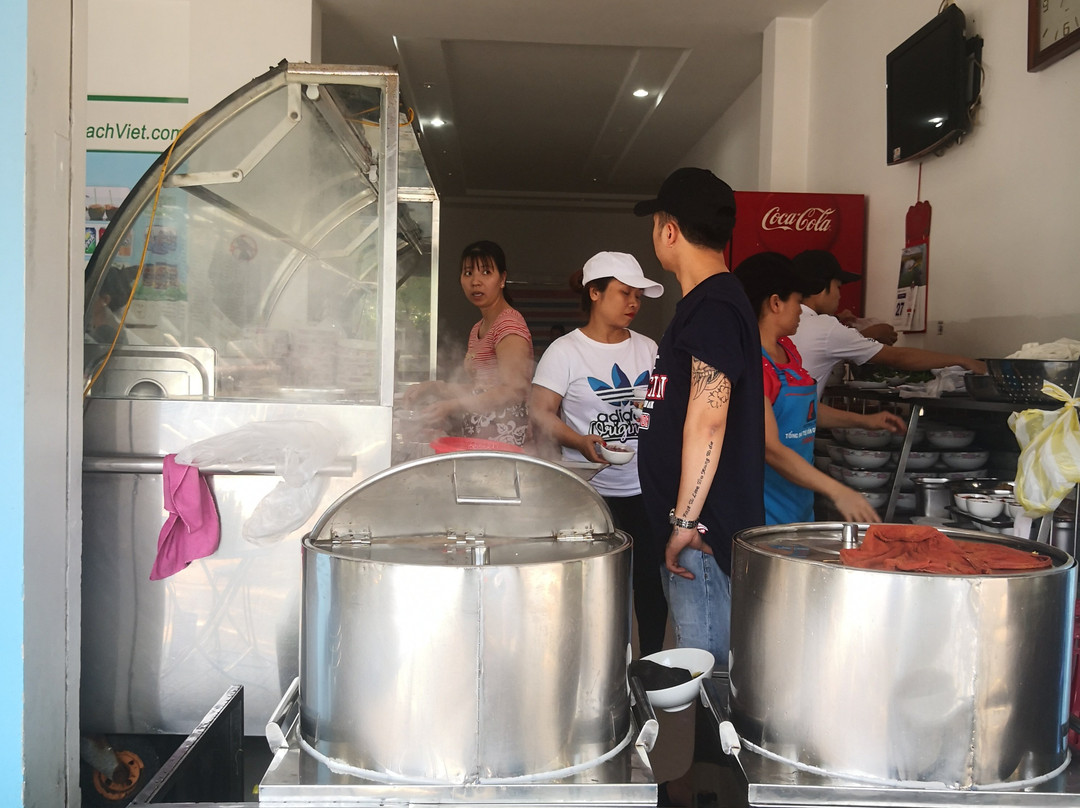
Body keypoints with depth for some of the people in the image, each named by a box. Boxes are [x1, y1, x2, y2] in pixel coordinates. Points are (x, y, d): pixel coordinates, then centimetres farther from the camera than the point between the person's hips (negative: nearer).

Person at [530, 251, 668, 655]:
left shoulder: (647, 348, 13)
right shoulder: (565, 351, -2)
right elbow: (541, 413, -8)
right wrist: (581, 442, -22)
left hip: (647, 489, 4)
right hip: (592, 490, -4)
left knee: (653, 582, 4)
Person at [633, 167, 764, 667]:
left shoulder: (712, 307, -15)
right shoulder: (705, 303, 18)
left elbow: (708, 418, -24)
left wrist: (685, 520, -23)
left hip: (703, 532, -10)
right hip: (695, 528, 10)